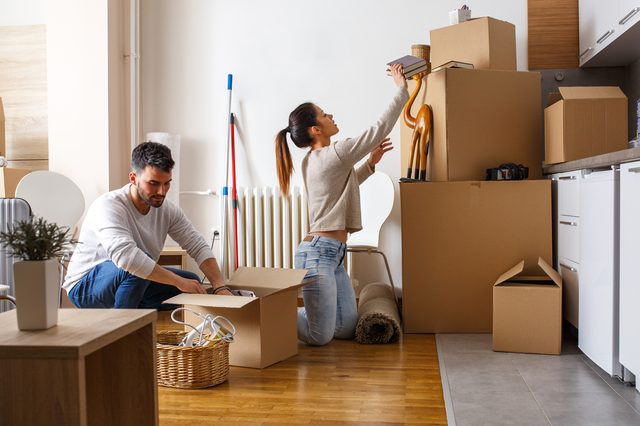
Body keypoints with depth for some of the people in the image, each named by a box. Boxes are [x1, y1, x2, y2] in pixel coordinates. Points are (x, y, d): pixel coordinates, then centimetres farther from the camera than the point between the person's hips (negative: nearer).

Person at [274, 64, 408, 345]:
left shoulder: (312, 161, 15)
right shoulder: (334, 154, -14)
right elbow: (380, 129, -12)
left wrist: (370, 163, 24)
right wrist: (401, 89, -3)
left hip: (332, 254, 10)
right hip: (318, 252, -10)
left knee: (347, 328, 11)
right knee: (320, 337, -8)